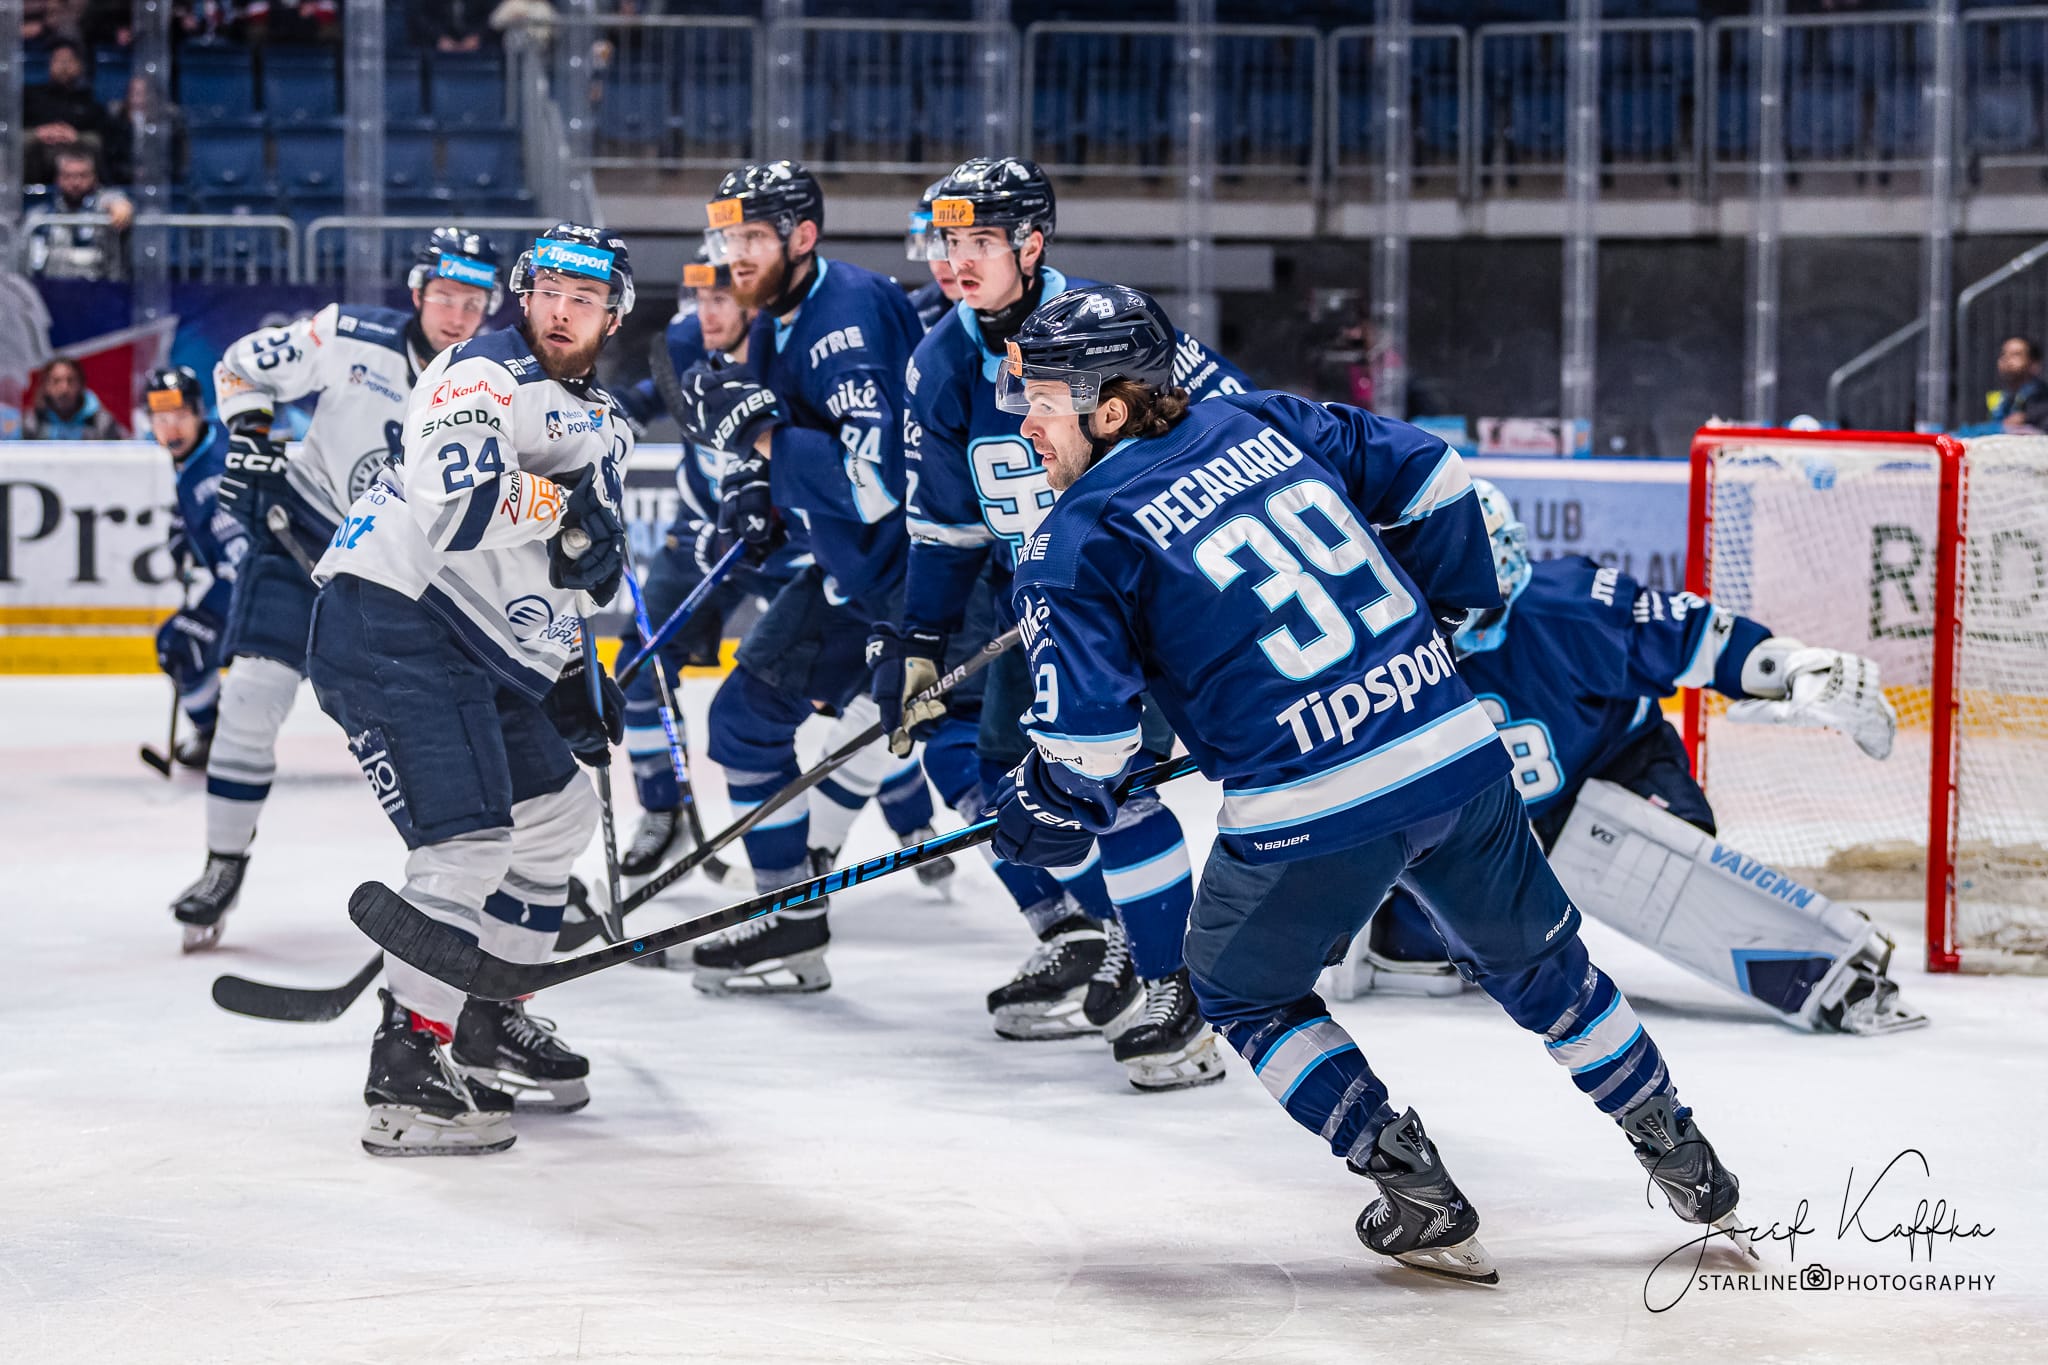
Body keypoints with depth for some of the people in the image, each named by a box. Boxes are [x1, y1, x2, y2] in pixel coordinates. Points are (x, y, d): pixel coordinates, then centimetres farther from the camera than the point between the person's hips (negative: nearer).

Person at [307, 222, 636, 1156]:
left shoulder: (600, 424, 19)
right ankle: (404, 1074, -18)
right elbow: (455, 505, -29)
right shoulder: (484, 378, -12)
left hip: (482, 649, 10)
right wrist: (562, 506, -19)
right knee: (470, 841, -19)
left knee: (556, 812, 21)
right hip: (391, 626, -10)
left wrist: (576, 677, 21)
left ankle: (490, 1022, 34)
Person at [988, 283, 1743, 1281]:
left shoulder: (1080, 539, -4)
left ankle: (1419, 1196, 15)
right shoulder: (1258, 425, 12)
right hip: (1462, 751, 6)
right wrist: (1450, 604, 29)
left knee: (1244, 992, 22)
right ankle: (1687, 1165, 38)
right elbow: (1427, 472, 17)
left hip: (1314, 818, -6)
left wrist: (1054, 806, 9)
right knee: (1533, 960, 28)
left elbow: (1086, 725, -11)